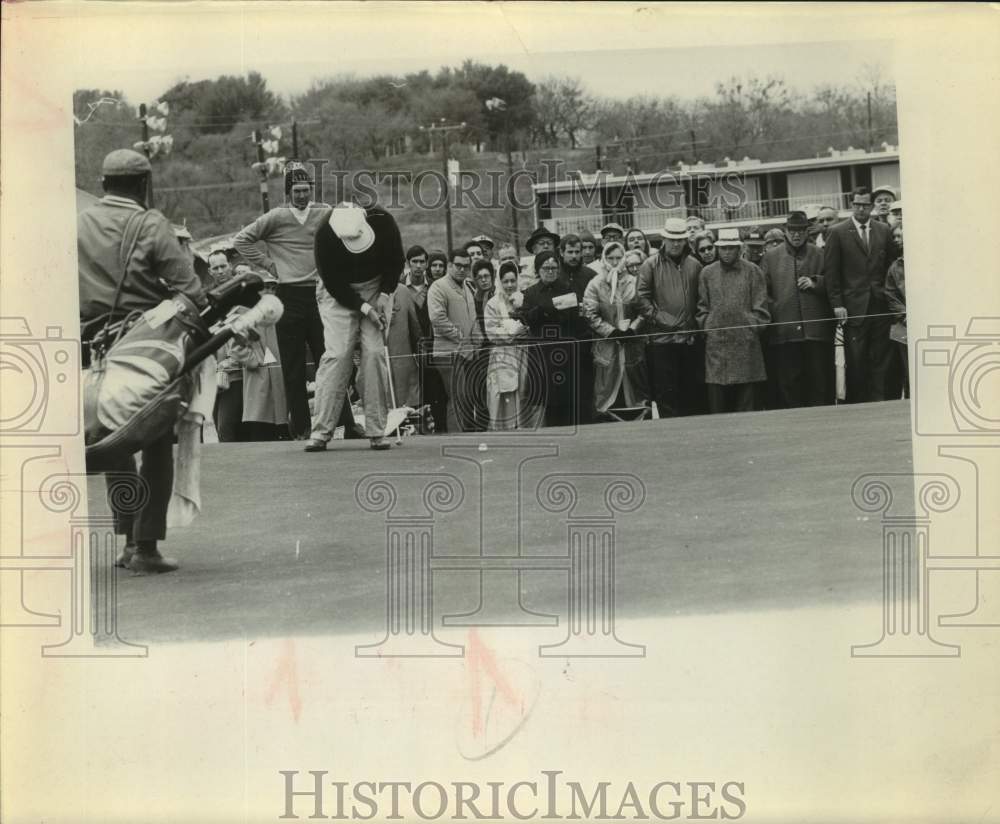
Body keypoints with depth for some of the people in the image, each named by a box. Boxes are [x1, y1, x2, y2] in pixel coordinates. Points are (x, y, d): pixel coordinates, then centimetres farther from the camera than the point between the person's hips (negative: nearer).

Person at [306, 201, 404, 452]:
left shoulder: (382, 221, -21)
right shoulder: (325, 234, -26)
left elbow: (396, 261, -3)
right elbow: (332, 281, -17)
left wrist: (384, 294, -12)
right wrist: (363, 307, -21)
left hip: (376, 290, 2)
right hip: (339, 293, -1)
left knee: (375, 353, -11)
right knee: (337, 355, -14)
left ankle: (376, 431, -7)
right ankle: (321, 432, -10)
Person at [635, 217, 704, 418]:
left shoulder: (694, 265, 10)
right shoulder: (651, 265, 1)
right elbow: (641, 298, -4)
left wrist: (696, 321, 1)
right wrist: (660, 318, -10)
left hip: (691, 338, 3)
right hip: (662, 338, -3)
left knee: (694, 390, 7)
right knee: (666, 391, -2)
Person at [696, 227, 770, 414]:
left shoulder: (752, 271, 7)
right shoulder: (707, 273, 12)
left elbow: (760, 307, 6)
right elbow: (702, 307, 14)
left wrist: (753, 327, -4)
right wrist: (706, 327, 3)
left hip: (746, 341, -1)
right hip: (716, 342, 1)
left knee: (745, 397, 1)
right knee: (717, 401, -1)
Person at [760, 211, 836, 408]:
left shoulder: (819, 255, 11)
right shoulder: (771, 257, 11)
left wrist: (815, 282, -5)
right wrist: (772, 310, -6)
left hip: (816, 331, 0)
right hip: (784, 332, 0)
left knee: (820, 382, 1)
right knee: (788, 383, 1)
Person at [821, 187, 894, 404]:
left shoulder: (884, 231, 11)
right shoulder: (838, 233, 2)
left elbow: (891, 265, 11)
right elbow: (830, 272, -1)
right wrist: (837, 304, -7)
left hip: (880, 305, 3)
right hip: (853, 307, -3)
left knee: (880, 359, 1)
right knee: (855, 360, -2)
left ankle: (879, 401, 5)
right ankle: (856, 407, 3)